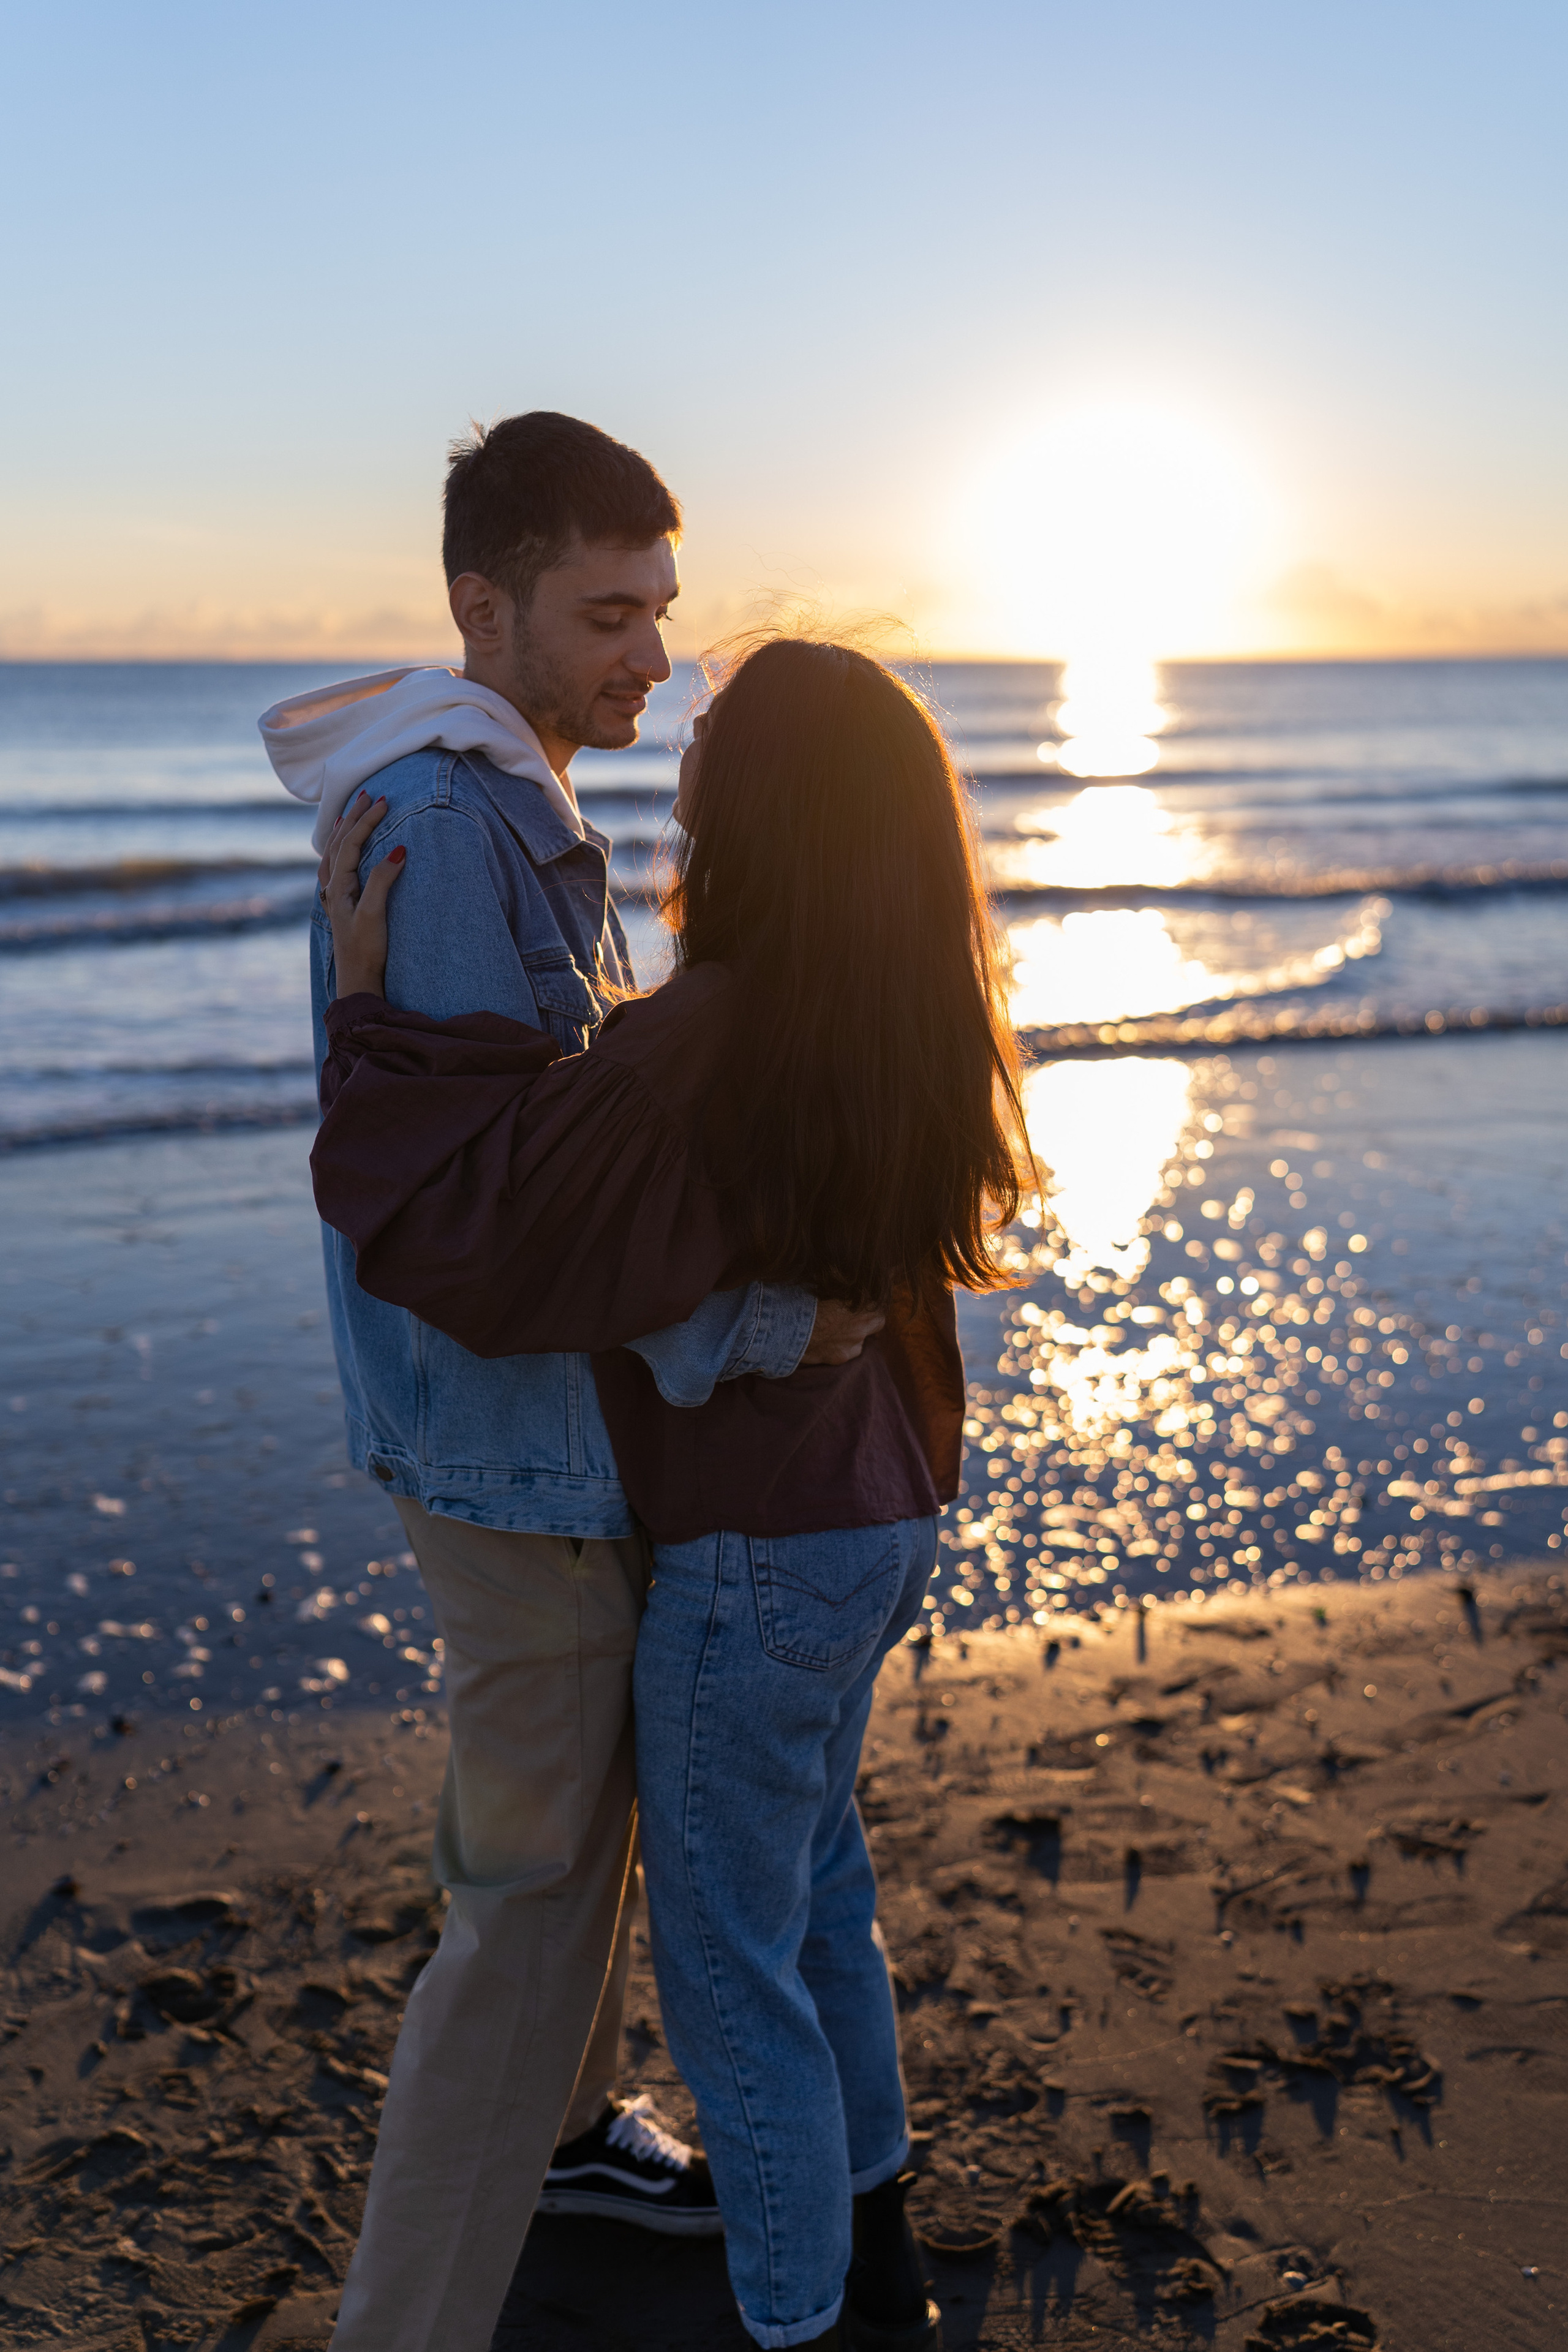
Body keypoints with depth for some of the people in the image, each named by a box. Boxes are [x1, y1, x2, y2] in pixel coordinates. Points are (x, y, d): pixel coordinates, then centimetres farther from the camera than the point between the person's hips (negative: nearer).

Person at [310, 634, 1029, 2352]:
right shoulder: (905, 1022, -3)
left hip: (754, 1561, -9)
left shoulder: (694, 1055, -29)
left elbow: (457, 1245, -24)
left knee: (729, 1966, 12)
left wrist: (370, 1009, -14)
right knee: (816, 1888, 28)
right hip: (876, 1517, 9)